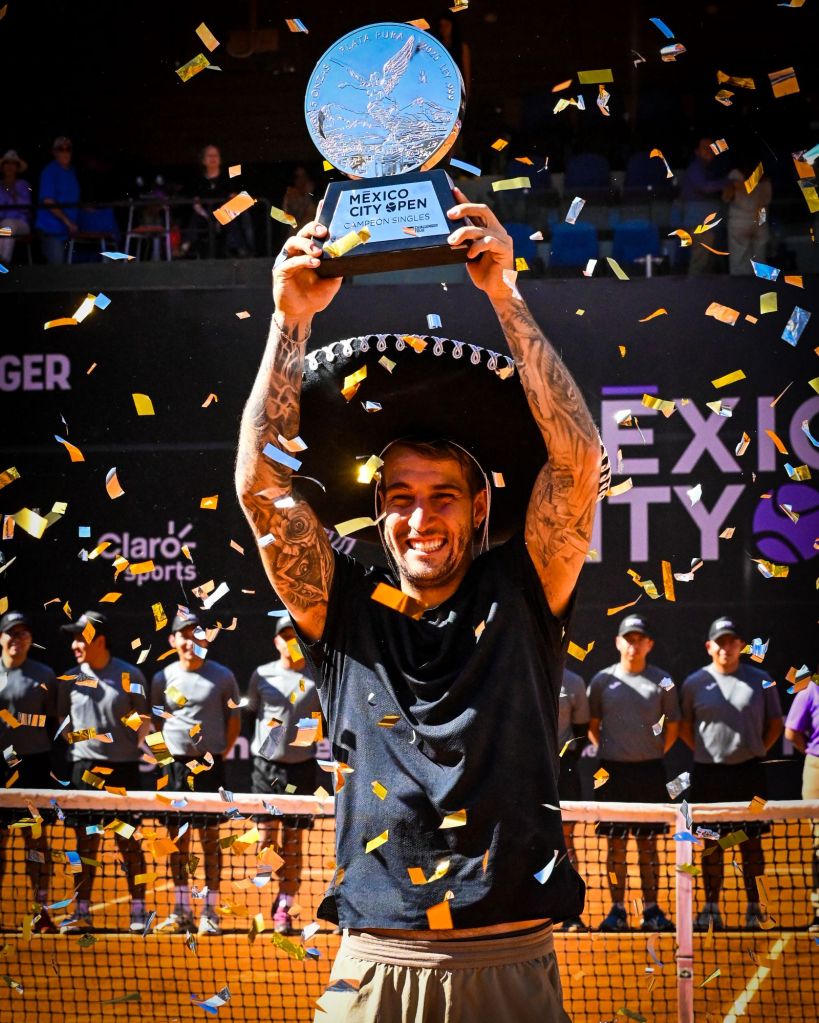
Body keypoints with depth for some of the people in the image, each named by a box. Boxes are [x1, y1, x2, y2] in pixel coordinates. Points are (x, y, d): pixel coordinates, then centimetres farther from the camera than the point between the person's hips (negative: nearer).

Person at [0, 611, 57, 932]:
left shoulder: (43, 675, 4)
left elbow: (54, 723, 7)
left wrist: (57, 763, 2)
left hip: (34, 762, -1)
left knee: (34, 834, 0)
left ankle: (41, 910, 2)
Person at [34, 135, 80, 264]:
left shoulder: (71, 171, 15)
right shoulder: (50, 171, -8)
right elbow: (47, 201, -15)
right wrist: (67, 221, -17)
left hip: (67, 229, 7)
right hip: (52, 229, -7)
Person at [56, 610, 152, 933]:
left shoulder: (130, 675, 2)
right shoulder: (70, 679, 8)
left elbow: (144, 720, 7)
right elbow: (62, 723, 15)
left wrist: (140, 727, -12)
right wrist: (72, 739, -2)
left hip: (123, 767, -2)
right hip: (84, 768, 2)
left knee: (129, 842, 1)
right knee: (86, 841, 3)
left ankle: (138, 911, 8)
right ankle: (82, 912, 7)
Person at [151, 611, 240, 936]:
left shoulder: (222, 677, 1)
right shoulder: (163, 678, 6)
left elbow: (233, 721, 7)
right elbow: (157, 722, 14)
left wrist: (220, 754, -3)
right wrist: (166, 754, 2)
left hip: (210, 763, -2)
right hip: (174, 764, 2)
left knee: (210, 836, -1)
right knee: (177, 837, 5)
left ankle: (210, 912, 2)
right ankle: (181, 911, 11)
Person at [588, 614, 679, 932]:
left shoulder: (662, 682, 3)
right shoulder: (603, 680, 4)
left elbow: (672, 725, 12)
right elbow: (592, 723, 13)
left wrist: (657, 752, 2)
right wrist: (605, 751, 2)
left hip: (649, 770, 0)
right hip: (614, 770, 0)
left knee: (648, 843, 3)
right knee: (616, 843, 2)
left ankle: (651, 909, 7)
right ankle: (617, 909, 7)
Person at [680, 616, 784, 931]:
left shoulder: (760, 681, 3)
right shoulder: (695, 683, 5)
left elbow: (775, 723, 10)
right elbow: (684, 727, 13)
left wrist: (757, 751, 2)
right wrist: (705, 752, 4)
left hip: (748, 772, 0)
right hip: (708, 773, 1)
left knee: (751, 843, 3)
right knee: (712, 844, 4)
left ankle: (754, 908, 8)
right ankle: (711, 909, 9)